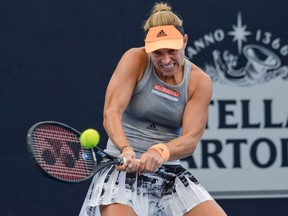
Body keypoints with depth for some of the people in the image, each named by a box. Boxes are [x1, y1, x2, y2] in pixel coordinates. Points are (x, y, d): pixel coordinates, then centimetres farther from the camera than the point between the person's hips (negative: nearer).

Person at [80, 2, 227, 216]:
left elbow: (191, 139, -10)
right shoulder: (135, 61, -6)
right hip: (123, 166, -3)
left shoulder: (199, 82, -1)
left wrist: (160, 152, -32)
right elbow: (111, 112, -16)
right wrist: (126, 150, -36)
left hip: (169, 171, 3)